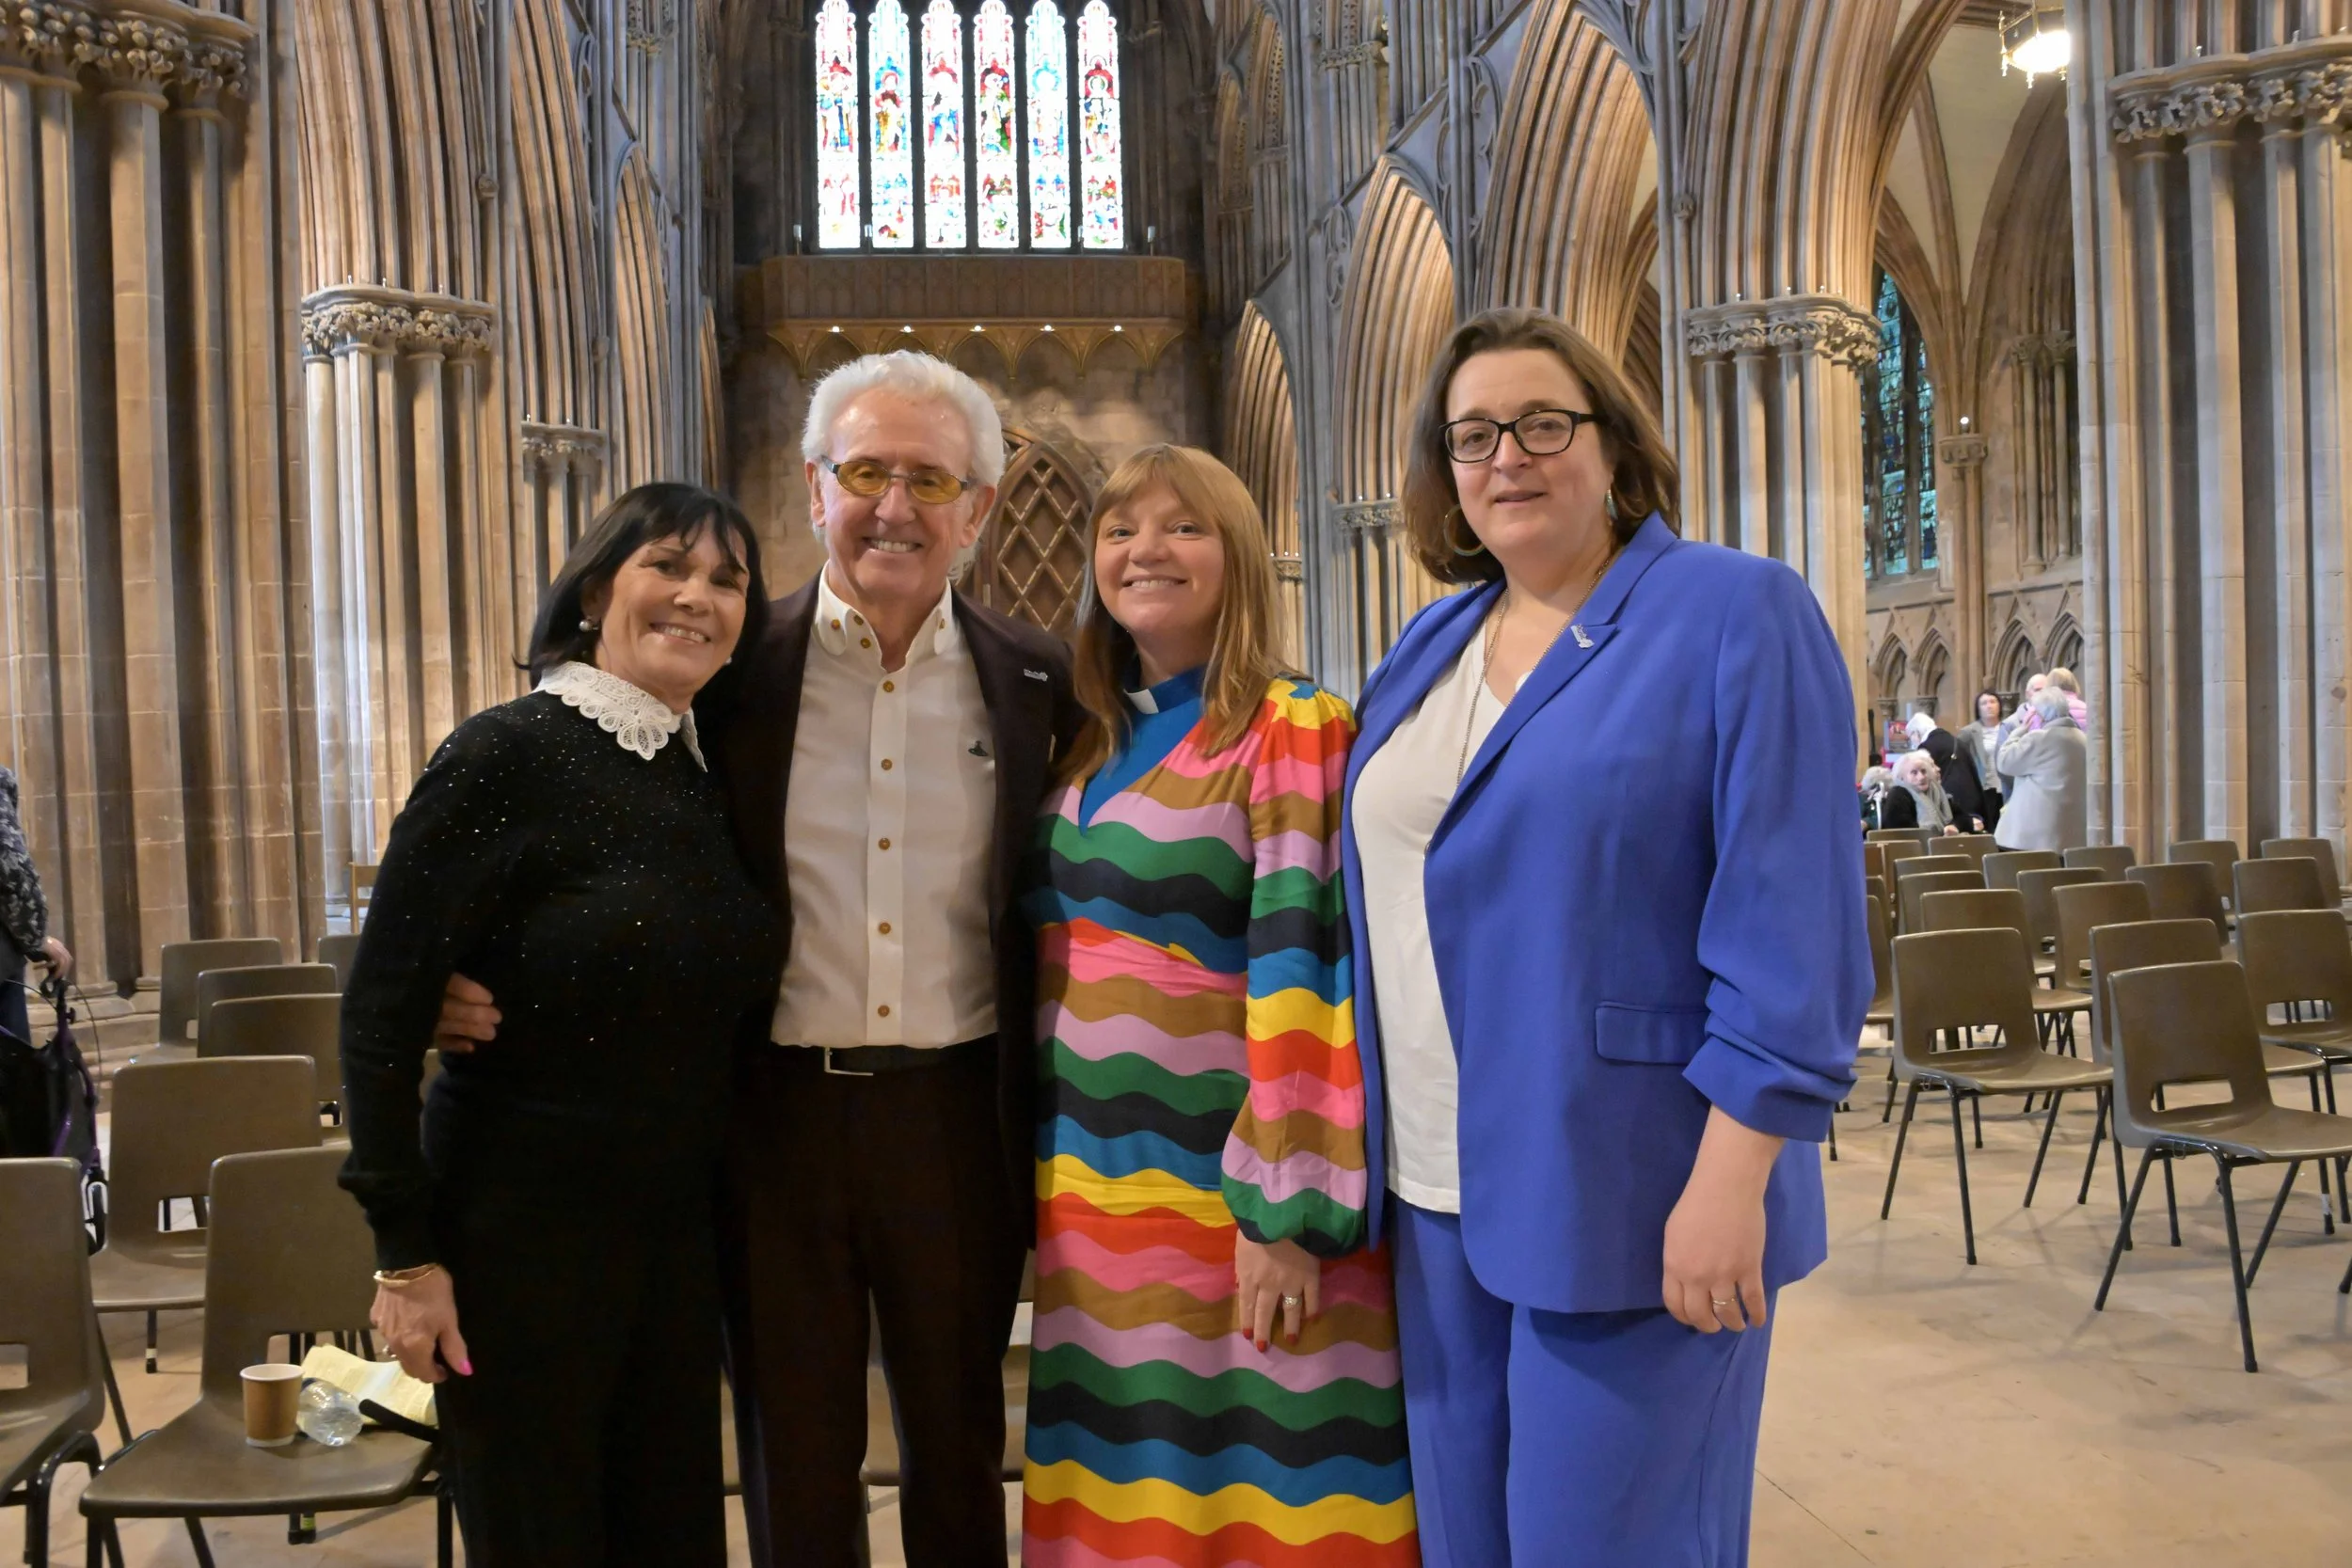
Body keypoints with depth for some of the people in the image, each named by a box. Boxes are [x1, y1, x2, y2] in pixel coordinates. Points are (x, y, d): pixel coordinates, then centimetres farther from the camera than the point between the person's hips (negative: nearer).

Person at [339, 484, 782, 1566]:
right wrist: (405, 1250, -13)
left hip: (678, 1232, 6)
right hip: (519, 1231, -5)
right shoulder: (504, 756, -13)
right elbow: (382, 1012, -14)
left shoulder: (717, 778, 5)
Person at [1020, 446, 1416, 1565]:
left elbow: (1300, 966, -16)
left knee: (1255, 1474, 6)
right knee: (1123, 1473, 15)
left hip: (1222, 1182, -6)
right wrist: (1048, 1182, 14)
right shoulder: (1090, 740, 11)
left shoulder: (1293, 732, -10)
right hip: (1093, 1178, 6)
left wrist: (1285, 1209, -19)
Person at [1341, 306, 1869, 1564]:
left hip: (1624, 1200, -6)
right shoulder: (1430, 645, 12)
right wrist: (1369, 1150, 15)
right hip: (1437, 1191, 7)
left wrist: (1732, 1175, -19)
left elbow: (1789, 921, -14)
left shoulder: (1736, 617, -8)